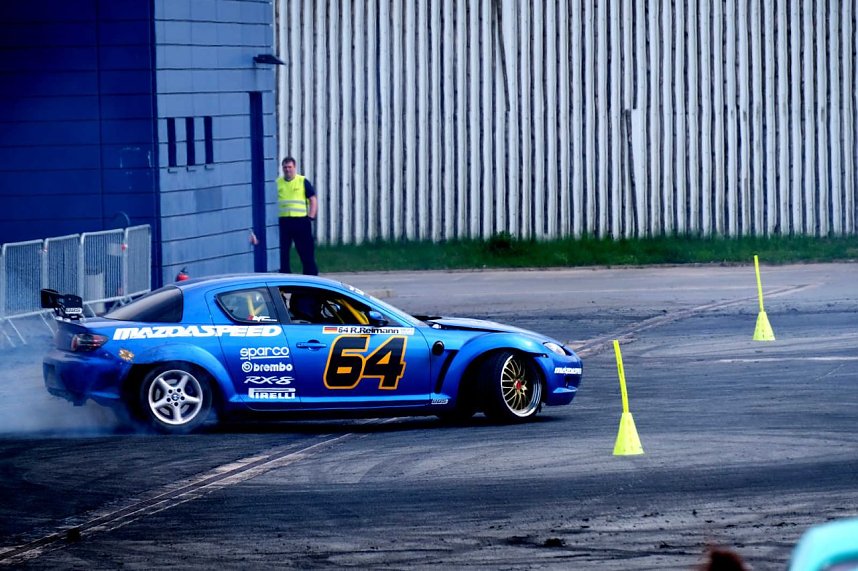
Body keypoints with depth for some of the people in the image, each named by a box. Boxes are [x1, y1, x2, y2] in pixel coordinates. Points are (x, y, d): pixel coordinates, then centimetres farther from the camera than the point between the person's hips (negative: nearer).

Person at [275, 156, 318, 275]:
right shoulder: (277, 183, 9)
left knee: (306, 252, 0)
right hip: (283, 222, 2)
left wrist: (311, 217, -5)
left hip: (301, 220, -2)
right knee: (283, 252, 4)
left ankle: (312, 276, 6)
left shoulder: (303, 181, 3)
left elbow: (313, 200, 4)